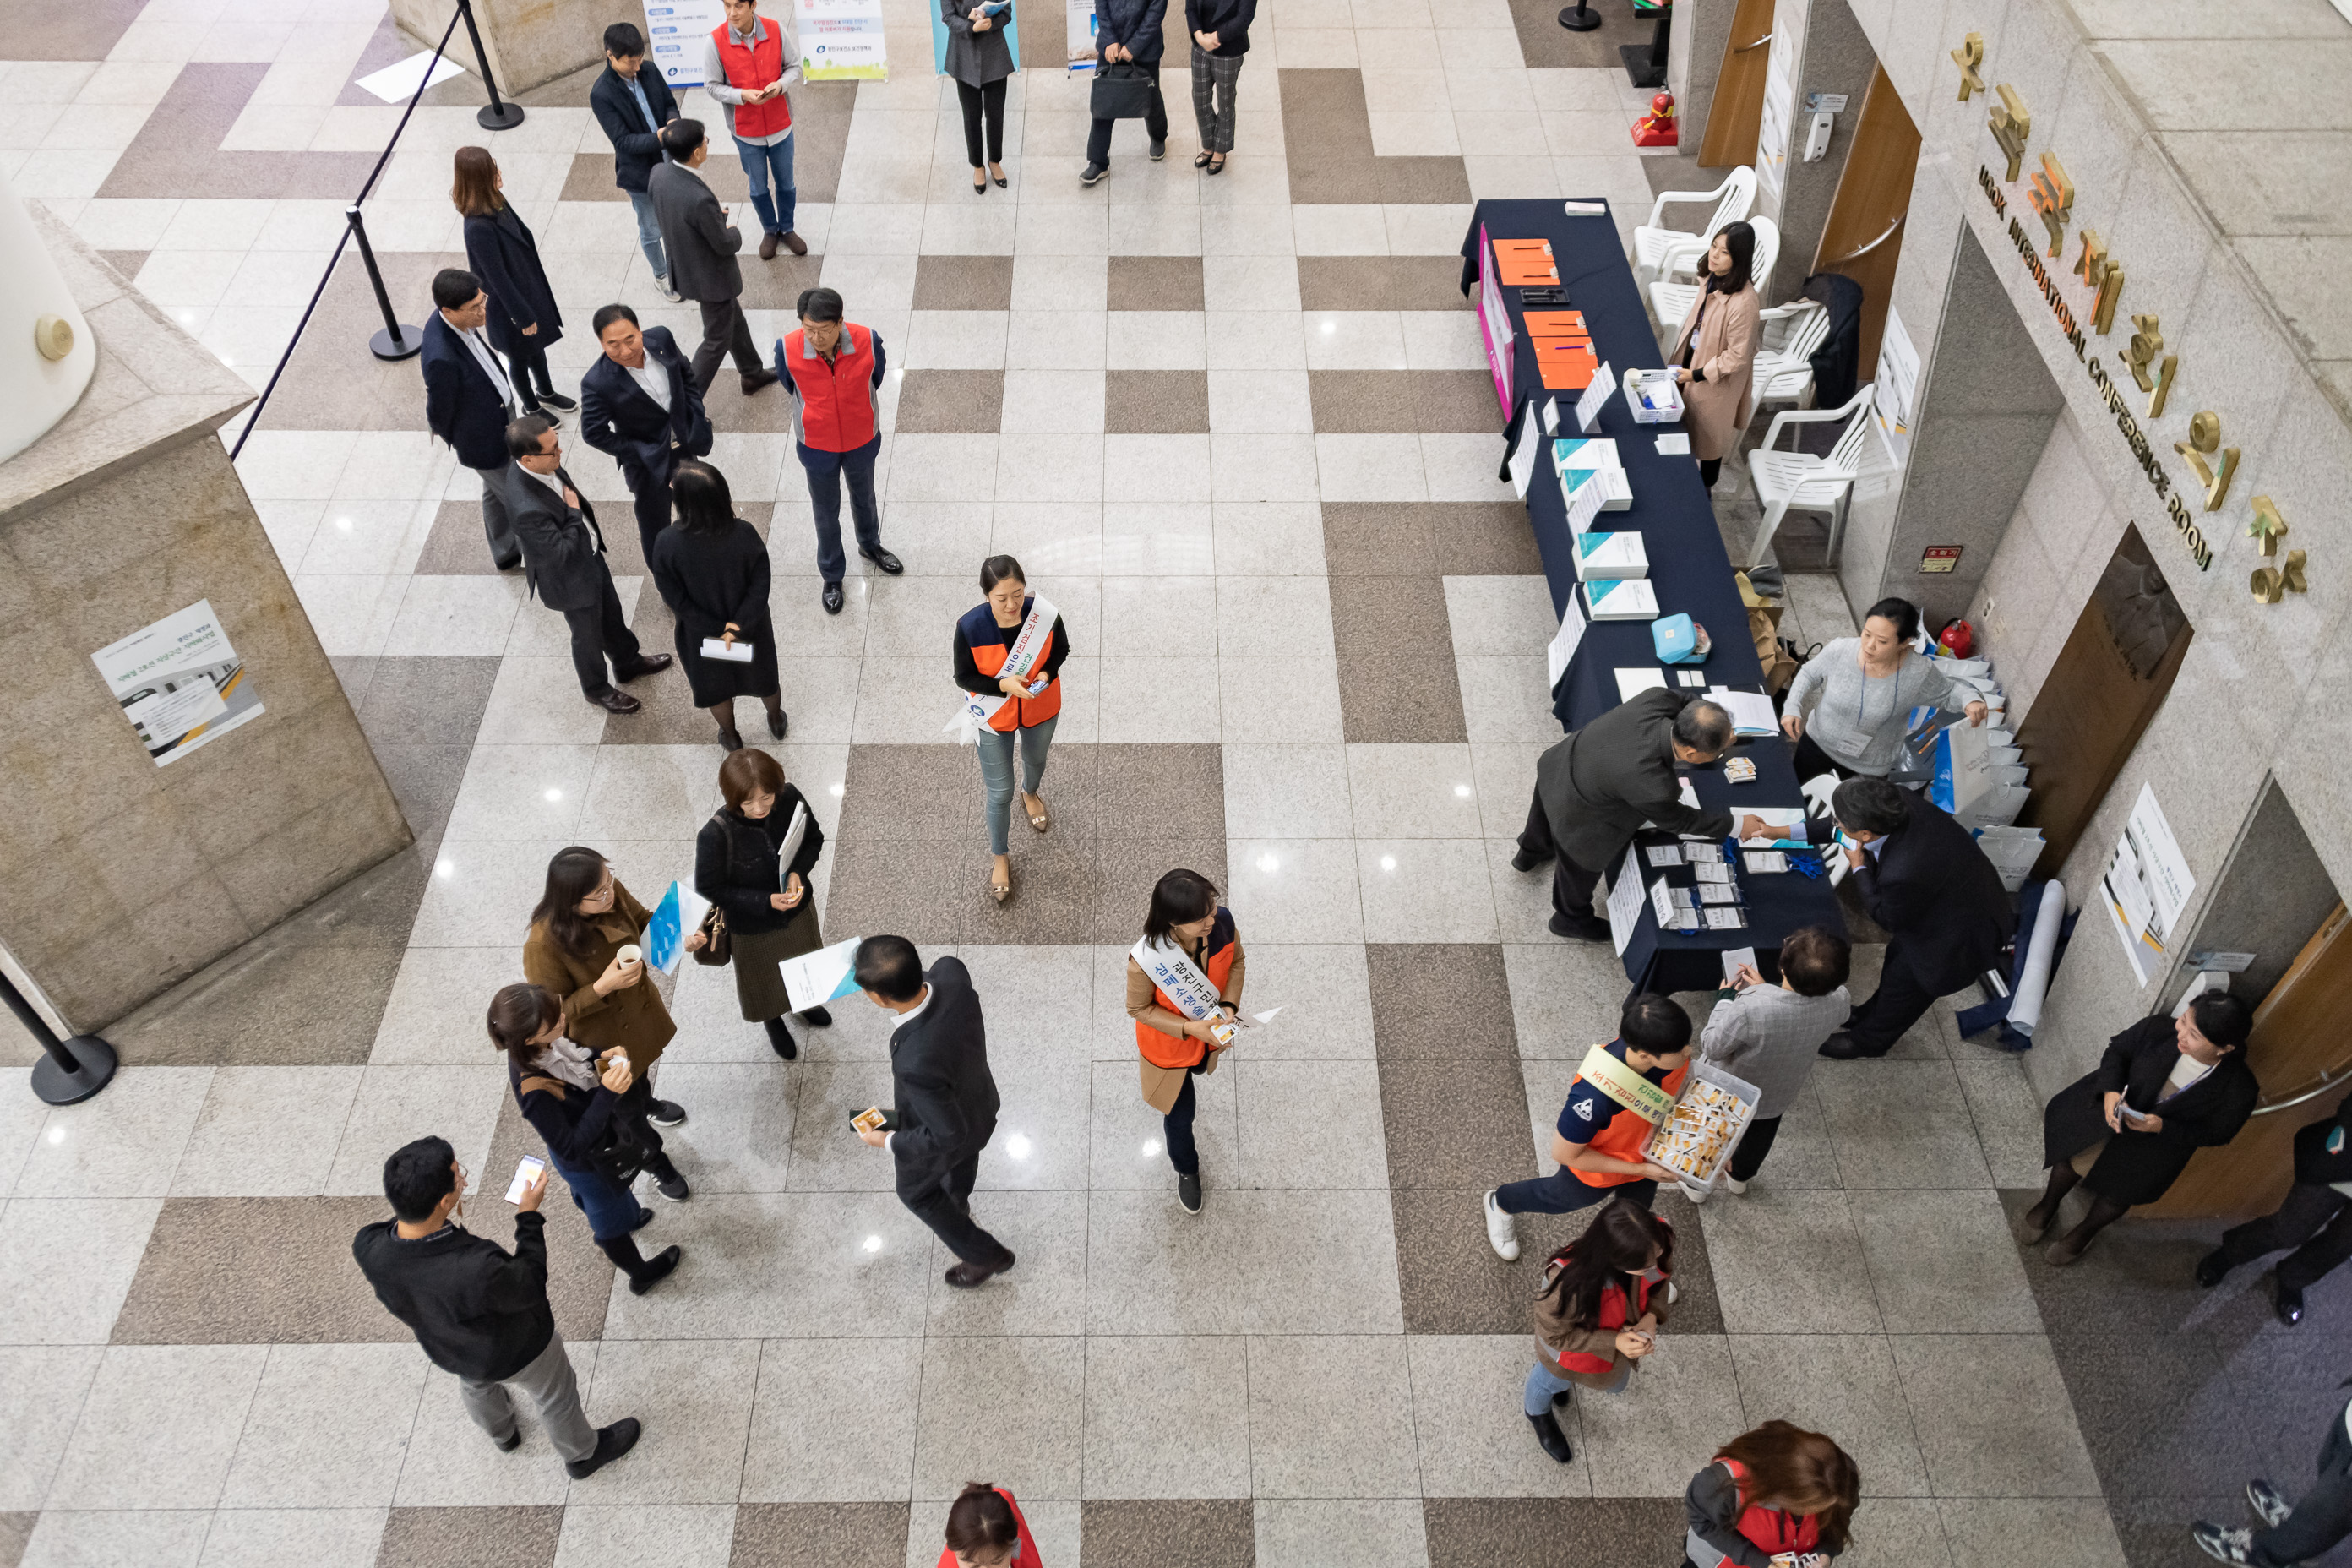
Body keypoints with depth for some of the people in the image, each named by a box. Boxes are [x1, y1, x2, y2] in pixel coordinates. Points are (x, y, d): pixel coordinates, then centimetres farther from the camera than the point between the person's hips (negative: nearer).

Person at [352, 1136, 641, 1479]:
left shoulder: (367, 1248, -34)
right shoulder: (478, 1270, -48)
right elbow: (530, 1287, -25)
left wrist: (447, 1221, -14)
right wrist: (529, 1217, -19)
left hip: (445, 1349, 5)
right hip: (517, 1353, -5)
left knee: (475, 1386, 39)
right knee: (557, 1399, 28)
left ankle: (503, 1435, 70)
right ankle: (583, 1454, 57)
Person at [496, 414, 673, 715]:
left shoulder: (540, 465, -17)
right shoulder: (528, 509, -44)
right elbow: (560, 553, -35)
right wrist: (574, 512, -28)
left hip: (590, 553, 7)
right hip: (571, 580, -7)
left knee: (611, 613, 30)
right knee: (588, 636, 20)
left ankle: (628, 662, 57)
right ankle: (596, 689, 48)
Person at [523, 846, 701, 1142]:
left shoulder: (612, 892, -26)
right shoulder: (544, 945, -40)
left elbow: (642, 921, -4)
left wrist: (678, 937, -23)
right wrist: (603, 987, -40)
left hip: (639, 1009, 5)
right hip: (598, 1041, -5)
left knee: (642, 1066, 36)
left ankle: (647, 1104, 69)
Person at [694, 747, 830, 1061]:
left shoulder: (790, 799, -27)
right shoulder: (715, 835, -37)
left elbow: (814, 840, -8)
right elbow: (708, 890, -23)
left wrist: (797, 872, -27)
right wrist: (766, 901, -30)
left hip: (798, 909, 3)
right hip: (753, 929, -3)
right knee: (765, 980, 27)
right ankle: (774, 1023, 61)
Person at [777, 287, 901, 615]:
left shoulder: (867, 342, -27)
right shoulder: (788, 349, -27)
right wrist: (818, 415, 9)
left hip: (862, 441, 1)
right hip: (817, 447, -1)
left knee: (864, 497, 28)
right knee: (826, 512, 18)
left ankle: (870, 545, 58)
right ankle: (832, 576, 40)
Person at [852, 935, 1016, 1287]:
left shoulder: (916, 1062, -50)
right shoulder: (952, 972, -34)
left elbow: (947, 1134, -31)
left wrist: (889, 1141, -18)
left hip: (943, 1134, -6)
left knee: (916, 1192, 29)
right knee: (964, 1157, 40)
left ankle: (984, 1256, 49)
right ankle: (957, 1202, 74)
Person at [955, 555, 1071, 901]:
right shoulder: (970, 626, -31)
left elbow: (1061, 650, -7)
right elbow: (964, 677, -17)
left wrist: (1046, 674, -27)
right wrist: (1003, 685, -33)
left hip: (1041, 710, 2)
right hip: (995, 717, -2)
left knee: (1036, 759, 34)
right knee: (1000, 793, 10)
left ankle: (1030, 794, 72)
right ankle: (1001, 857, 37)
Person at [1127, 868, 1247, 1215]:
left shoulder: (1222, 921, -32)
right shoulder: (1146, 961, -43)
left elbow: (1235, 960, -9)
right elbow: (1138, 1008, -22)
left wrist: (1229, 1005, -23)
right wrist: (1189, 1028, -30)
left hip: (1210, 1030, 3)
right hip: (1170, 1046, -3)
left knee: (1199, 1068, 38)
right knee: (1180, 1115, 21)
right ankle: (1186, 1169, 52)